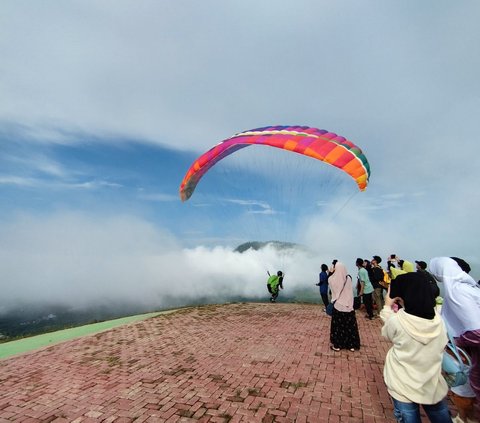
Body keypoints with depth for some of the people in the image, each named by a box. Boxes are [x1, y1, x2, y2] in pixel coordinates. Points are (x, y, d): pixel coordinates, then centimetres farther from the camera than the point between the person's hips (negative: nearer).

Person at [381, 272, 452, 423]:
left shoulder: (396, 321, -27)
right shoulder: (438, 319, -14)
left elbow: (387, 334, -4)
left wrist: (387, 307, 4)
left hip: (404, 386, -4)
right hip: (433, 385, 4)